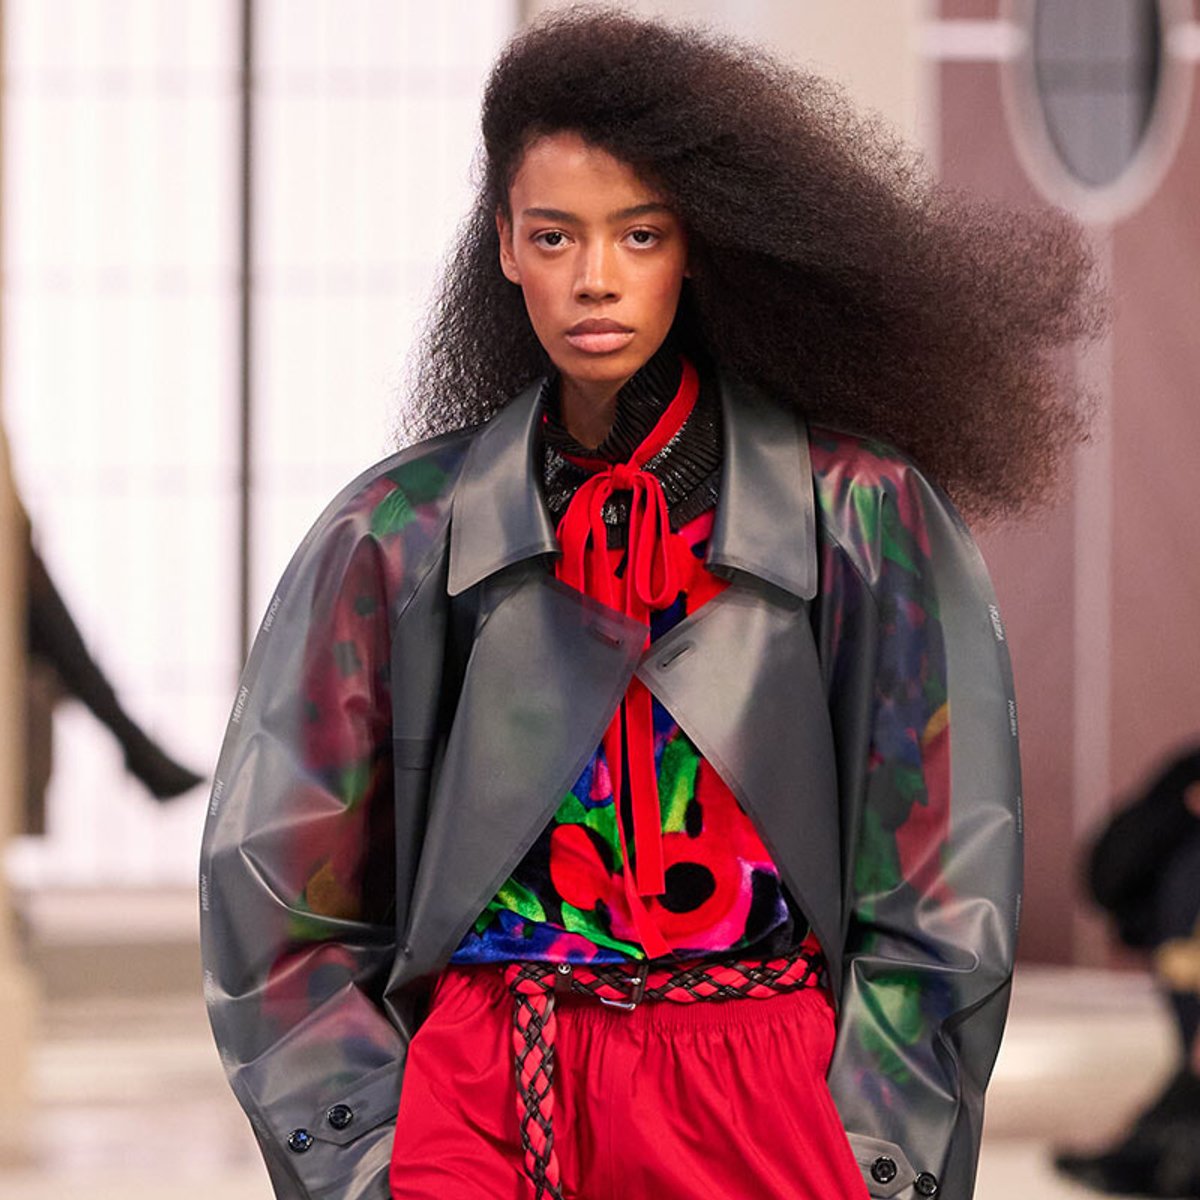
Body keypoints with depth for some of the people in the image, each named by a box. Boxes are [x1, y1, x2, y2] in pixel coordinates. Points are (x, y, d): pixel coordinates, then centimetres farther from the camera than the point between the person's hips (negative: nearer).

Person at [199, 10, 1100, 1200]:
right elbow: (276, 885, 7)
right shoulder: (402, 532, 3)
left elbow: (945, 893, 0)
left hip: (767, 1098, -1)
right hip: (480, 1092, 1)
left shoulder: (863, 517, -1)